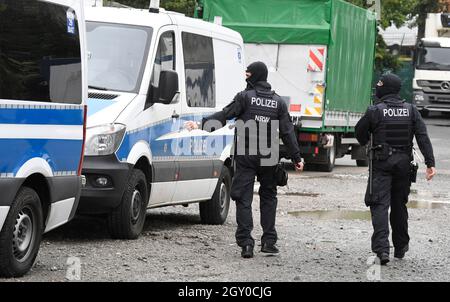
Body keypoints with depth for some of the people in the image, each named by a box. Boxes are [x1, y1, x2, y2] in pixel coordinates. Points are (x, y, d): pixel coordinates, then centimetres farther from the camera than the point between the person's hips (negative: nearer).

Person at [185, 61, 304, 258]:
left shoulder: (245, 97, -5)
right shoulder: (278, 102, 7)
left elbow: (224, 116, -10)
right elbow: (288, 132, 4)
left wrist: (201, 125, -7)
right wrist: (296, 158, 7)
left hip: (245, 156, -3)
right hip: (269, 157, 3)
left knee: (244, 199, -1)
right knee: (268, 197, 16)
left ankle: (246, 242, -9)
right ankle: (269, 241, 13)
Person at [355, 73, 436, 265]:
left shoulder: (375, 111, -8)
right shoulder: (411, 110, 3)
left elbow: (360, 132, 3)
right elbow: (423, 137, -5)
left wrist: (367, 145, 25)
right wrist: (430, 163, -8)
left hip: (381, 163, -4)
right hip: (404, 163, 4)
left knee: (380, 205, -7)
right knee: (399, 204, 16)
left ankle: (382, 248, -23)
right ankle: (400, 247, 27)